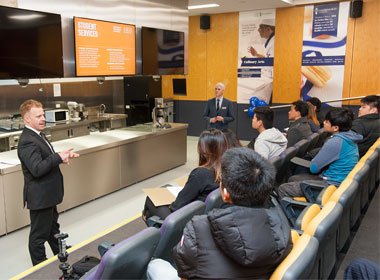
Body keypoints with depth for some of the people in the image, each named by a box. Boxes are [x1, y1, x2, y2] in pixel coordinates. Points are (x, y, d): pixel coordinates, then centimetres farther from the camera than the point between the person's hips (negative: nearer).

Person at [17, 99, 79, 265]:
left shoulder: (38, 135, 8)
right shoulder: (27, 141, -24)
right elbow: (37, 169, -32)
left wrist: (63, 156, 1)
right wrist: (58, 157, -30)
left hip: (47, 194, 11)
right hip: (39, 196, -11)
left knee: (53, 226, 26)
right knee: (39, 234, 6)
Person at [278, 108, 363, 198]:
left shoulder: (335, 142, -26)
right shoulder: (349, 135, 2)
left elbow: (314, 168, -18)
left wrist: (314, 160, 2)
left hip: (333, 184, -10)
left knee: (283, 189, -8)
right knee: (293, 179, 20)